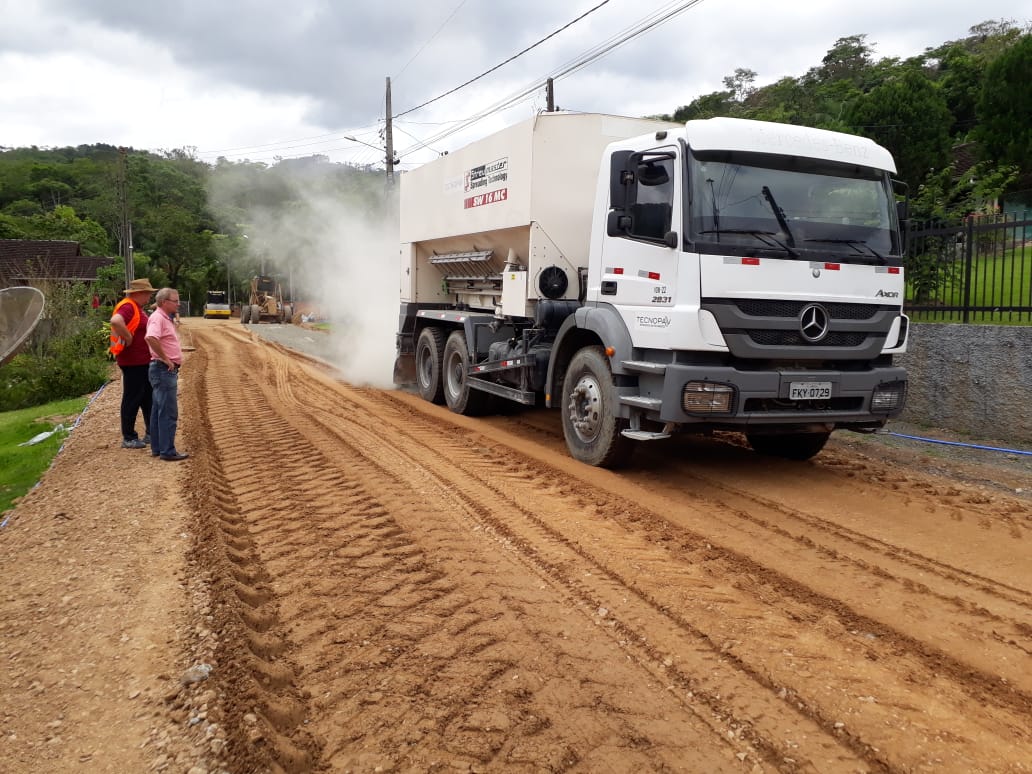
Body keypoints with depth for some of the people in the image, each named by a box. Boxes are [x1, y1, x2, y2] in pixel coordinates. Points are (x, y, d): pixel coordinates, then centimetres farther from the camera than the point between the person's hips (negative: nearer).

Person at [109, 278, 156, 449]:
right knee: (132, 399, -2)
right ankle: (128, 438, 7)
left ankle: (151, 433, 27)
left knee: (148, 398, 17)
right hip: (132, 362, -10)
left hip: (143, 361, 10)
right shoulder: (128, 307, -17)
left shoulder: (137, 308, 15)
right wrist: (128, 338, -26)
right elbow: (116, 321, -37)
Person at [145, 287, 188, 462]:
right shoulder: (158, 318, -14)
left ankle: (157, 448, 22)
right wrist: (164, 358, -25)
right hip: (164, 369, -10)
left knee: (159, 411, 14)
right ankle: (168, 451, -5)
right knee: (168, 413, -8)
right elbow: (151, 338, -33)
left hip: (168, 370, 10)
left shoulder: (166, 318, 16)